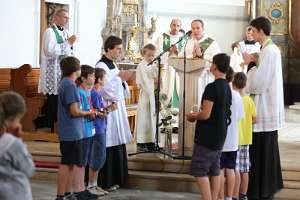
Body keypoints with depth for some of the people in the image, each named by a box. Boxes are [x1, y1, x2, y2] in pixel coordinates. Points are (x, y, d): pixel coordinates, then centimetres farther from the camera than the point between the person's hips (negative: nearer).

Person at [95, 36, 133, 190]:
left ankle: (114, 178, 17)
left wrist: (123, 79, 2)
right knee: (108, 144, -7)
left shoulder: (113, 64, 14)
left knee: (117, 142, 10)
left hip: (117, 108, 9)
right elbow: (105, 89, -20)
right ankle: (105, 181, 0)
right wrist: (119, 77, -16)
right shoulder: (101, 66, -13)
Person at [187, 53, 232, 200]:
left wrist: (193, 116, -3)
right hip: (220, 137, 8)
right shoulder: (227, 88, 9)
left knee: (199, 171, -4)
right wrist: (198, 114, 16)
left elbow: (205, 114, -22)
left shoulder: (212, 87, -19)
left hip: (207, 138, -8)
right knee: (214, 171, 11)